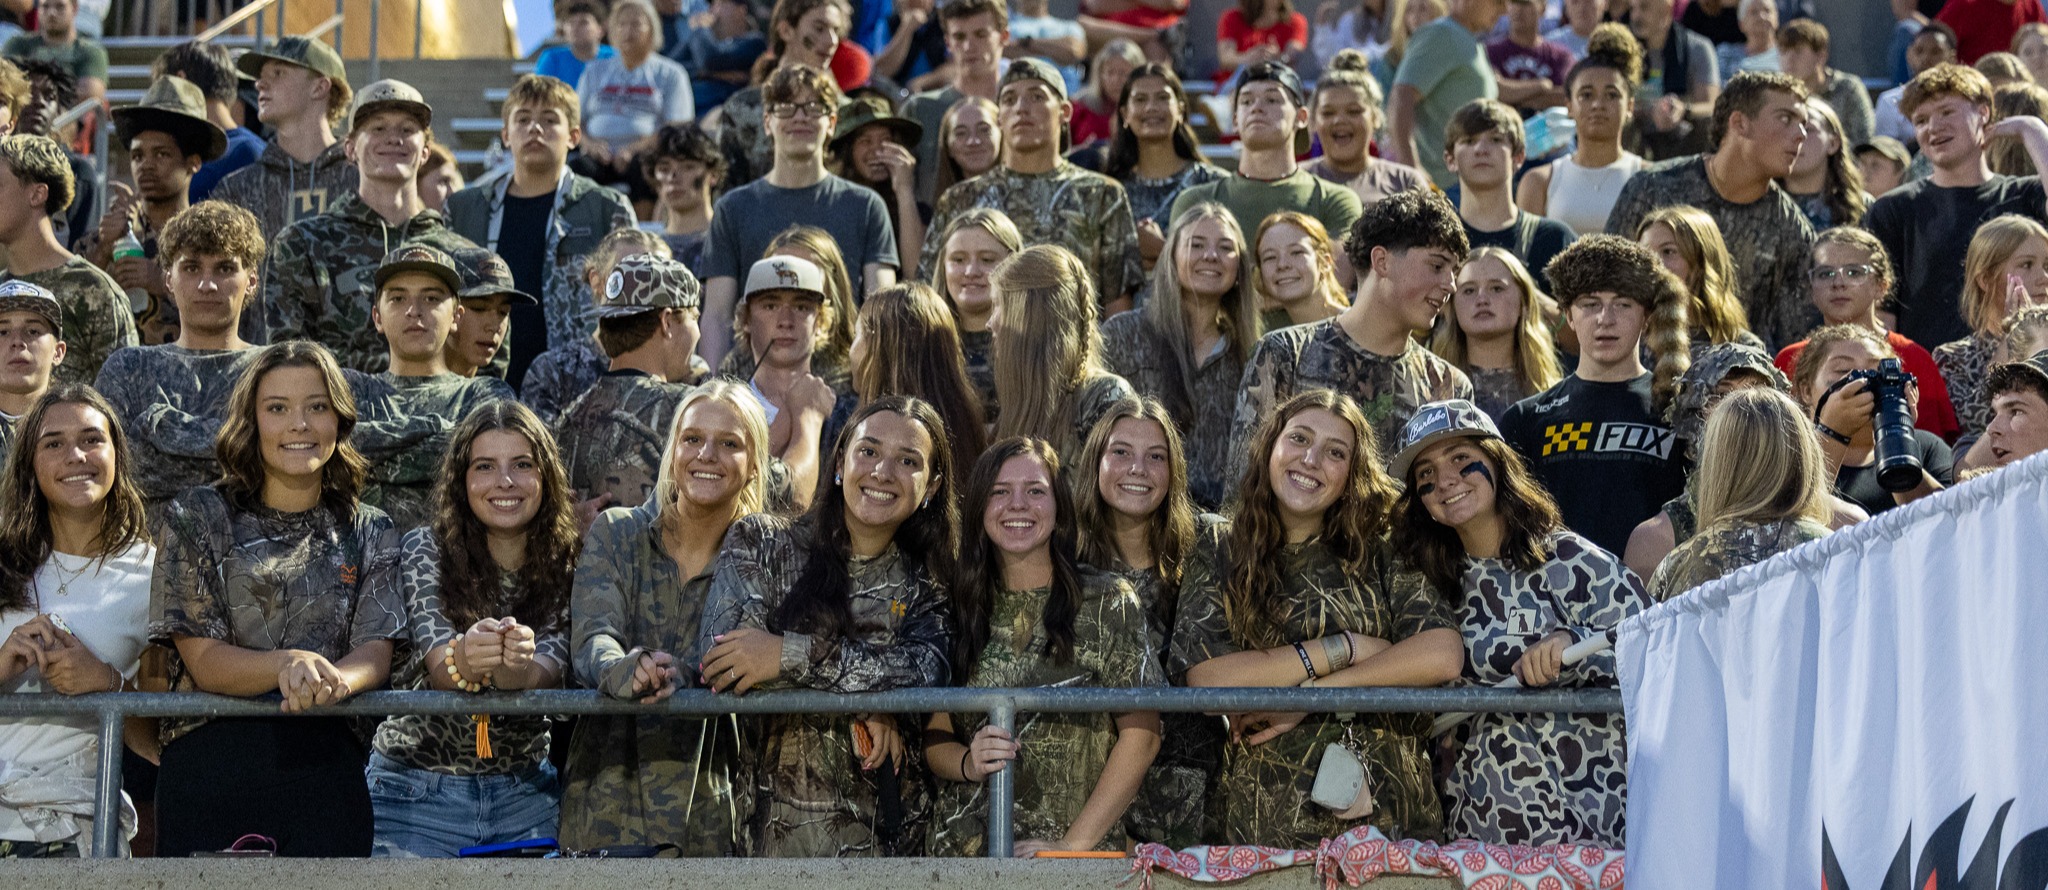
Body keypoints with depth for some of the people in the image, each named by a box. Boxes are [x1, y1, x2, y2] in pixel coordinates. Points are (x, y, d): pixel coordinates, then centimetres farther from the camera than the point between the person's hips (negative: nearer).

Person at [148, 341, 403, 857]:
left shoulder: (368, 534, 14)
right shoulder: (197, 519, 6)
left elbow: (376, 654, 1)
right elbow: (201, 660, -3)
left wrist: (335, 680, -24)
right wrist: (287, 665, -24)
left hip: (326, 767, 2)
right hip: (209, 767, -2)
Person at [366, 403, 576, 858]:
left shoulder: (570, 566, -1)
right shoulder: (425, 549, -6)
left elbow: (542, 678, -17)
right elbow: (438, 663, -21)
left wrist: (515, 663, -42)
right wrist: (464, 658, -45)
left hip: (524, 795, 2)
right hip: (416, 793, -2)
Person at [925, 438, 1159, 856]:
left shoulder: (1107, 600, -2)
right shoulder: (959, 606, 6)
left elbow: (1141, 733, -6)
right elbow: (935, 738, 10)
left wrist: (1074, 844, -14)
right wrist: (968, 763, -12)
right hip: (965, 850, 2)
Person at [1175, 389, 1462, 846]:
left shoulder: (1379, 553, 5)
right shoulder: (1219, 554, 3)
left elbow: (1443, 654, -11)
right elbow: (1207, 680, -11)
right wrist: (1344, 647, -12)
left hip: (1393, 814, 1)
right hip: (1265, 823, -1)